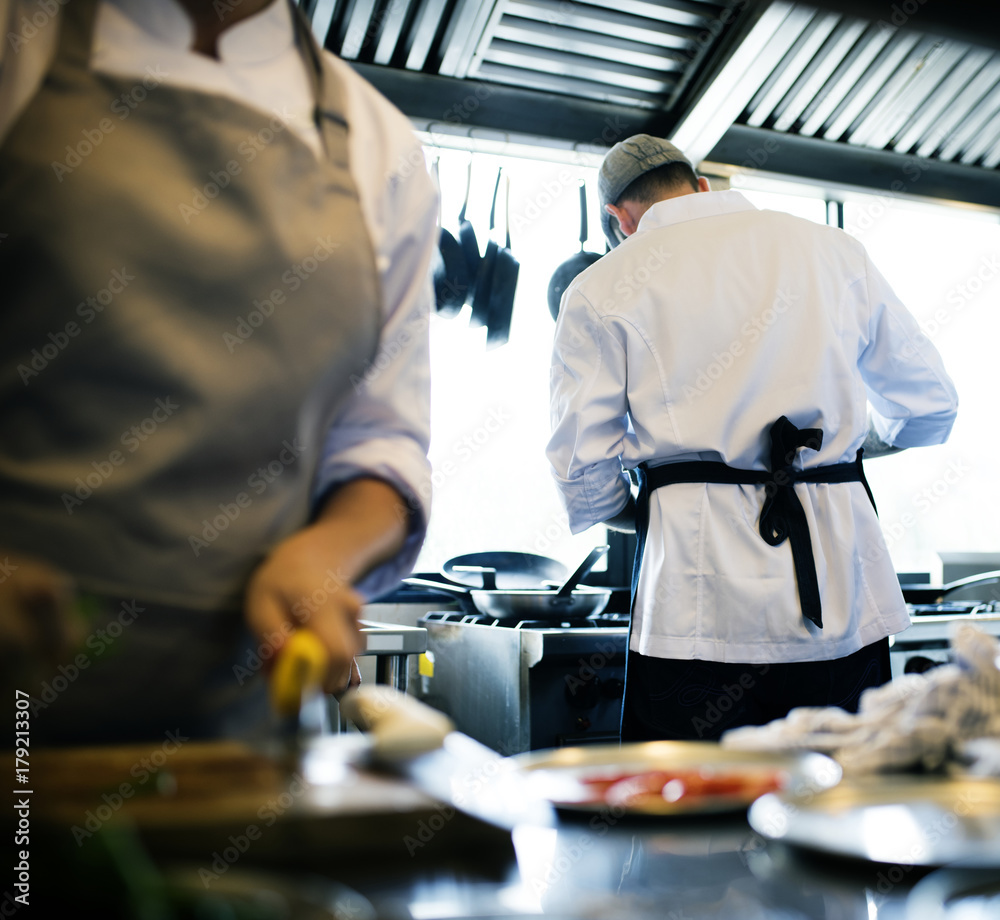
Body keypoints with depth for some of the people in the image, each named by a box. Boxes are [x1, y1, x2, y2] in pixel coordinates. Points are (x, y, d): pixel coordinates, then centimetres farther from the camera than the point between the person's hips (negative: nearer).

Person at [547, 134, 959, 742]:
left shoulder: (600, 289, 4)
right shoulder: (833, 249, 12)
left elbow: (585, 477, 0)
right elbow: (931, 409, 18)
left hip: (703, 613, -3)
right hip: (845, 605, 3)